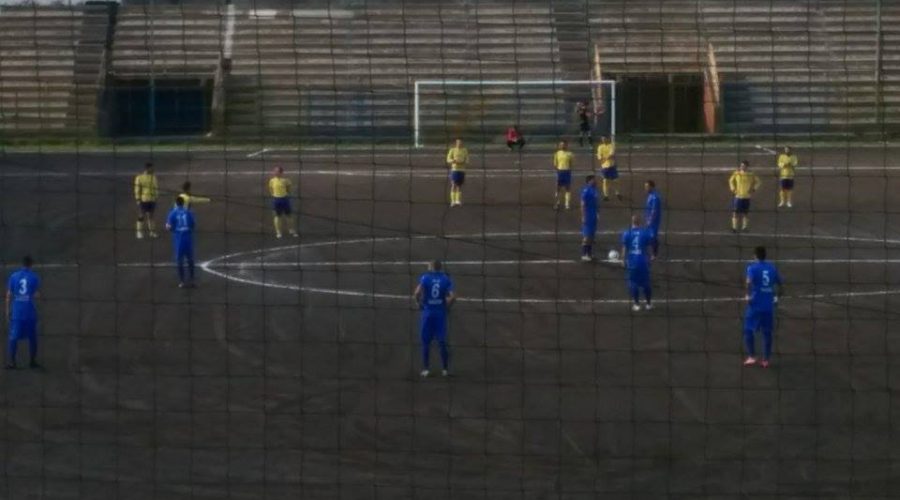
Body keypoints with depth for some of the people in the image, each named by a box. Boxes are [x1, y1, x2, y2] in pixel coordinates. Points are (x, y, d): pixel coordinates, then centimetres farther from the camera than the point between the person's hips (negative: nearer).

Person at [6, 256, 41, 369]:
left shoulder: (13, 276, 2)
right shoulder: (34, 277, -3)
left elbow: (9, 295, 3)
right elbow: (37, 295, -4)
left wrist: (8, 311, 9)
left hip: (16, 312, 1)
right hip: (30, 313, -1)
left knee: (13, 337, 1)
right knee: (32, 337, 12)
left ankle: (11, 361, -9)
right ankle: (33, 361, 16)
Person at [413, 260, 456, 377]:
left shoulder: (425, 278, -4)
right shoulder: (446, 279, 0)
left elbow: (417, 293, -16)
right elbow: (452, 296, -10)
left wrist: (419, 303, 1)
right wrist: (447, 306, 6)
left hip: (427, 312, -1)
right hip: (441, 313, 1)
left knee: (426, 341, 8)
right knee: (442, 341, 9)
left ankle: (426, 368, 8)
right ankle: (445, 369, 13)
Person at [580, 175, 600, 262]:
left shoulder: (594, 190, 9)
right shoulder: (586, 190, -16)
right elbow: (583, 204, -17)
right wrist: (583, 217, -19)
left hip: (593, 215, 9)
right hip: (588, 216, -9)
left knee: (591, 235, 13)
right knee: (586, 236, -6)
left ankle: (589, 254, 19)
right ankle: (584, 255, -2)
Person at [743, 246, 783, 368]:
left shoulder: (752, 267, -7)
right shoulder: (772, 268, 7)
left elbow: (749, 281, -24)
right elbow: (779, 283, 12)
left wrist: (748, 295, -12)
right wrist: (777, 296, 25)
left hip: (755, 304, -4)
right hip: (769, 306, 4)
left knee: (748, 330, 8)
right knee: (767, 332, 10)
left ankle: (751, 356, 0)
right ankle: (766, 359, 12)